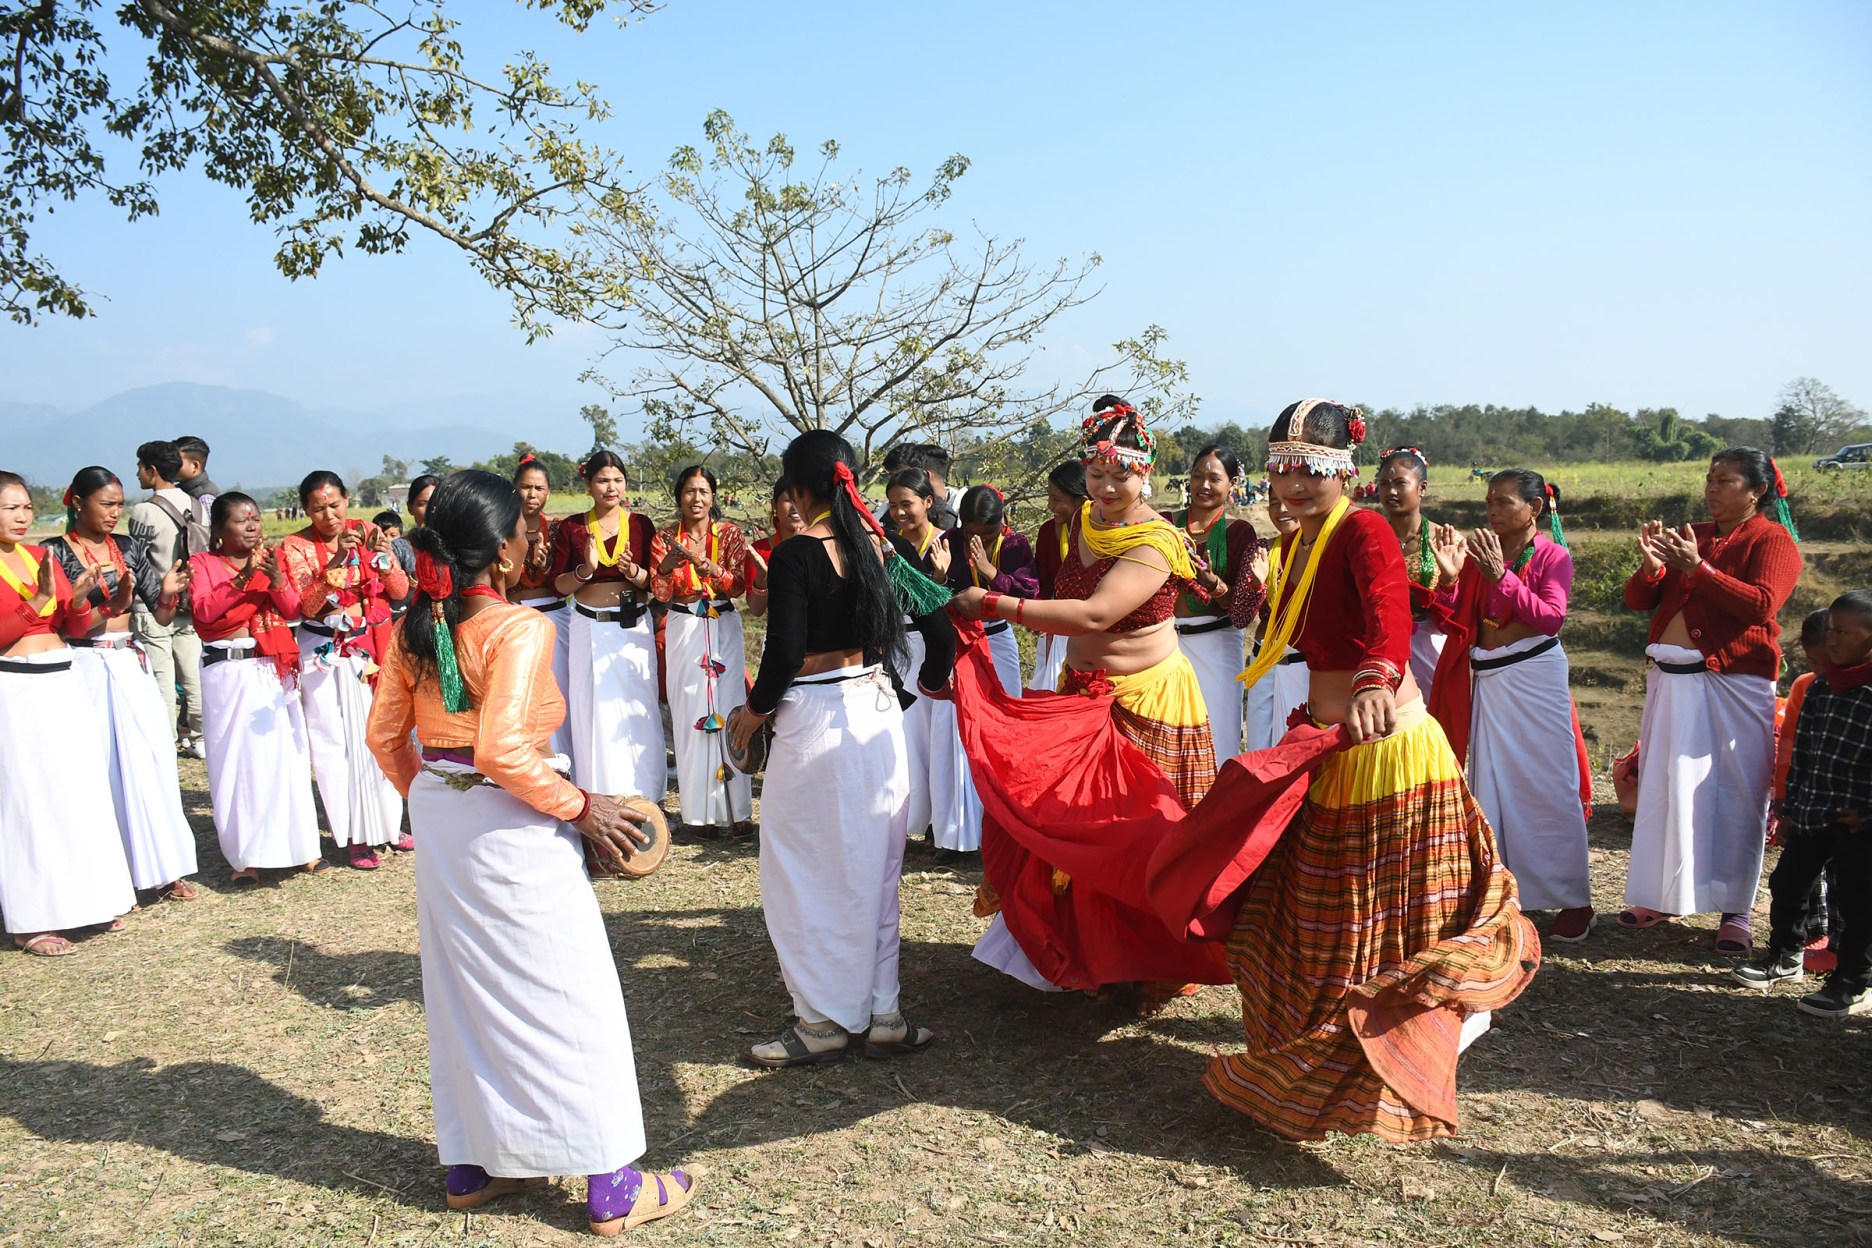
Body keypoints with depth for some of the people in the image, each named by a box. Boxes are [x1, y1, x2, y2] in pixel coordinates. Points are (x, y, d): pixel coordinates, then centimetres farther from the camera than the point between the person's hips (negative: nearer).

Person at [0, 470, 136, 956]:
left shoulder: (41, 557, 10)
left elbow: (75, 629, 11)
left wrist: (77, 599, -7)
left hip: (64, 684, 6)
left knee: (82, 791, 10)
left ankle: (86, 900, 23)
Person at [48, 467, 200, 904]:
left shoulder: (129, 549, 10)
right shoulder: (56, 553, -3)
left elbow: (161, 617, 7)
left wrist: (167, 594, -14)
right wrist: (110, 607, -24)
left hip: (129, 666, 4)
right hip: (85, 668, -4)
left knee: (150, 762, 2)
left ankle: (160, 869, 10)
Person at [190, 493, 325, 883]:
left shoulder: (271, 557, 13)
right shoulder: (204, 564, 3)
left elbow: (294, 609, 3)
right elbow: (204, 610, -13)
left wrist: (276, 578, -15)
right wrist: (242, 578, -23)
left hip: (275, 671, 3)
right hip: (229, 672, -3)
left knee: (285, 755, 2)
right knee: (237, 759, -3)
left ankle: (297, 844, 12)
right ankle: (245, 855, 5)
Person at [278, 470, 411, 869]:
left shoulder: (367, 533, 1)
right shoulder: (296, 547, -5)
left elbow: (400, 591, -1)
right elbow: (305, 606, -16)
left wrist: (384, 558, -20)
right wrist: (335, 562, -27)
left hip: (373, 650, 2)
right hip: (326, 656, -2)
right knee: (337, 742, -1)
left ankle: (386, 823, 22)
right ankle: (355, 836, 9)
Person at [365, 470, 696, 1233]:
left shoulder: (415, 627, 3)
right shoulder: (518, 628, -19)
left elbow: (385, 733, 9)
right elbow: (502, 748, -27)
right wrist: (579, 806, -17)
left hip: (436, 820, 8)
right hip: (508, 828, -8)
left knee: (462, 992, 19)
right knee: (570, 1000, 3)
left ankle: (470, 1165, 33)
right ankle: (611, 1189, 12)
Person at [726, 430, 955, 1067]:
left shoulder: (795, 555, -13)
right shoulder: (880, 547, 5)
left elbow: (784, 653, -17)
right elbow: (940, 629, 8)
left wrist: (753, 712, 0)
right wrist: (929, 682, 26)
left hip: (814, 720, -7)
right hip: (878, 711, 7)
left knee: (808, 871, 7)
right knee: (872, 868, 15)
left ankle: (827, 1019, 15)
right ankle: (881, 1015, 22)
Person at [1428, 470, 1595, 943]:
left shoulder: (1553, 555, -3)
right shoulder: (1480, 552, 7)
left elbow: (1551, 618, -18)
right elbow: (1458, 623, 3)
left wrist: (1501, 575, -23)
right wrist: (1450, 578, -12)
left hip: (1535, 678, -4)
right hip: (1486, 682, 4)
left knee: (1548, 788, -1)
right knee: (1490, 788, 8)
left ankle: (1573, 902, 10)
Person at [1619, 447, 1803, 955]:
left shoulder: (1773, 540, -2)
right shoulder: (1690, 535, 12)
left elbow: (1761, 605, -18)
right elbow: (1638, 601, 9)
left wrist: (1698, 569, -22)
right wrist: (1651, 568, -11)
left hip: (1733, 684, -5)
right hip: (1671, 680, 5)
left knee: (1734, 795, -2)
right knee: (1665, 788, 10)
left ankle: (1734, 910, 10)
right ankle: (1662, 896, 21)